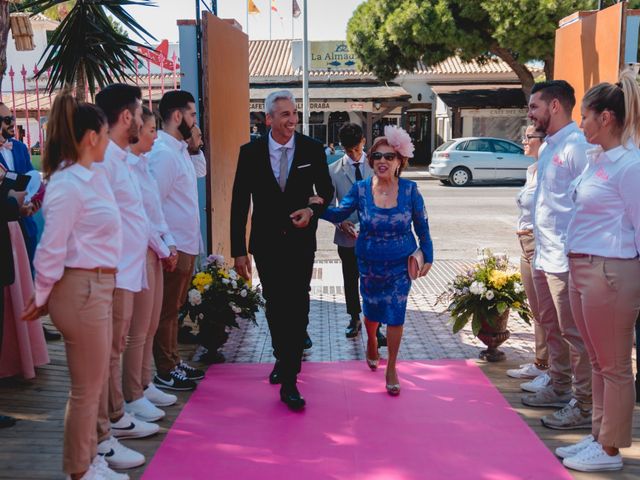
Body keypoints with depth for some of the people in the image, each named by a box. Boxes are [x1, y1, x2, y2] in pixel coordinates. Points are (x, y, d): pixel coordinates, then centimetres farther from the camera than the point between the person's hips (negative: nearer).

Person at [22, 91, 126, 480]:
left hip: (100, 289, 9)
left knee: (96, 383, 19)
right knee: (87, 388, 4)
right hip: (82, 291, -9)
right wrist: (42, 299, -5)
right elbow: (52, 250, -16)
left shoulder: (93, 178, 9)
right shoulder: (68, 185, -18)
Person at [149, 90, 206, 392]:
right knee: (167, 310, 3)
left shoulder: (179, 149, 9)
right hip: (173, 247, -9)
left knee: (173, 308, 19)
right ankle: (165, 373, 15)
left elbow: (200, 172, 26)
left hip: (187, 244, 9)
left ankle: (173, 362, 31)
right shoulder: (163, 153, -20)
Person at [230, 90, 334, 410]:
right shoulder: (251, 152, -4)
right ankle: (283, 359, 38)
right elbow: (239, 204, -2)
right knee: (274, 308, 14)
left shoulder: (312, 149, -3)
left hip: (300, 242, -1)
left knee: (297, 309, -5)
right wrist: (239, 250, -5)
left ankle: (289, 382, -1)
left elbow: (326, 191, 8)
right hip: (266, 243, 1)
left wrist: (312, 211, -15)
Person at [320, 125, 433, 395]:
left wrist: (427, 256, 2)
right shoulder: (361, 189, -7)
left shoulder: (409, 190, -8)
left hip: (400, 264, -1)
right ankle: (371, 342, 51)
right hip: (369, 263, 1)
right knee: (372, 310, 16)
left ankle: (391, 369, 16)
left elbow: (421, 226, 0)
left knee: (395, 314, -3)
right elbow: (339, 214, -8)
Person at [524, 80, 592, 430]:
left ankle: (584, 404, 9)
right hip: (543, 255, 10)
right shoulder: (547, 147, 15)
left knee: (574, 334, -1)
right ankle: (560, 388, 33)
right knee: (551, 326, 19)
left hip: (565, 259, -10)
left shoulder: (578, 146, -15)